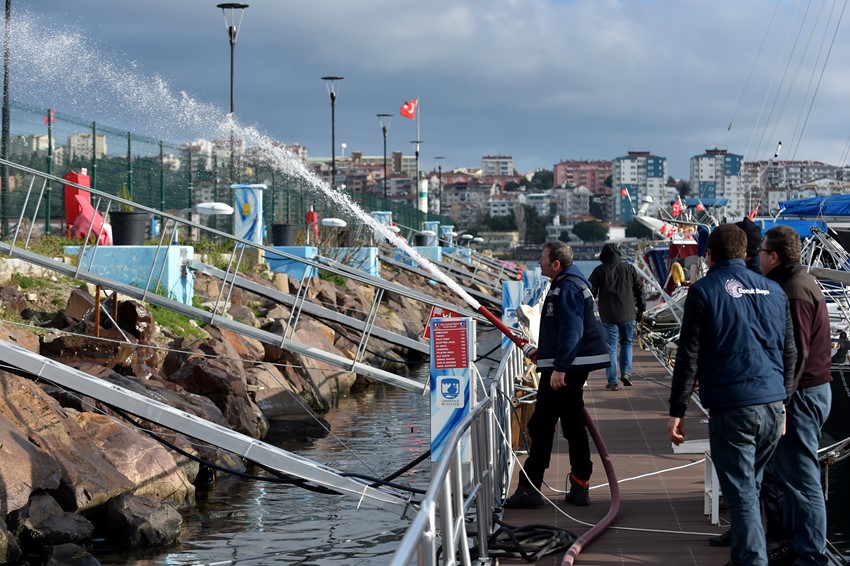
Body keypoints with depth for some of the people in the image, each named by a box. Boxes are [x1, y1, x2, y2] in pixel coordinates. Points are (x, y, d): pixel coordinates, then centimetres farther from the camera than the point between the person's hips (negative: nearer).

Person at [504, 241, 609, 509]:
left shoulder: (568, 288, -17)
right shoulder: (565, 284, 16)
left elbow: (572, 331, -24)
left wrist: (559, 367, -27)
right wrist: (543, 351, 28)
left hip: (564, 369, -11)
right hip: (572, 366, 11)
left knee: (541, 425, -9)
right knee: (573, 424, 14)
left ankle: (529, 489, -8)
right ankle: (580, 487, 18)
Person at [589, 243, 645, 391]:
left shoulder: (599, 271, -1)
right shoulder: (629, 268, 6)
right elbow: (639, 290, 10)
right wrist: (641, 308, 20)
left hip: (608, 316, -2)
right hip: (627, 314, 2)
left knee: (610, 347, 2)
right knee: (627, 342, 19)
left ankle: (612, 382, -1)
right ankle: (626, 372, 5)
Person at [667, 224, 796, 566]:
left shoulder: (705, 291, -3)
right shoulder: (773, 290, 12)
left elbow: (688, 356, -7)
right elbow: (790, 353, 18)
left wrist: (677, 411, -2)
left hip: (731, 408, -5)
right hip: (773, 405, 5)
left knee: (741, 495, -3)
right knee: (750, 486, 20)